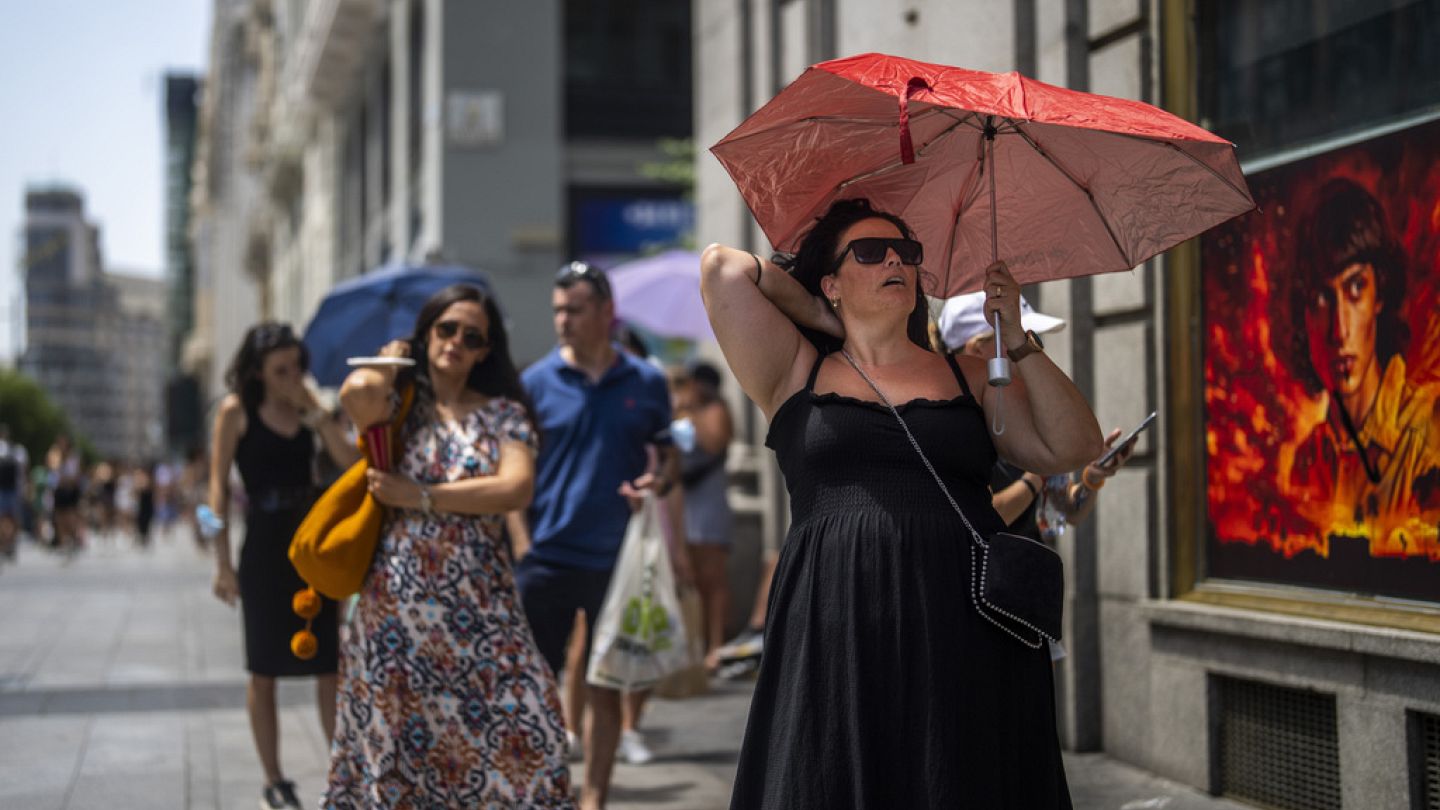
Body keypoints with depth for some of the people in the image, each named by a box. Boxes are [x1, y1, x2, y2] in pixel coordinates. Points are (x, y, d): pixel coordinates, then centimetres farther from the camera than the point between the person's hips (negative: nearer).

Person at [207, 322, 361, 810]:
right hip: (265, 547, -4)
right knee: (264, 672, 5)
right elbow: (219, 487, -5)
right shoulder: (236, 411, -3)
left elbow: (351, 462, -5)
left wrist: (313, 412, -10)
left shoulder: (305, 410, 8)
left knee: (330, 667, 3)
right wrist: (223, 562, -9)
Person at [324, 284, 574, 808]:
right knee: (397, 739, 4)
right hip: (397, 601, -1)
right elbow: (357, 393, -19)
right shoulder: (399, 401, 6)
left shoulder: (505, 413, 7)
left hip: (481, 604, 1)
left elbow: (517, 488, -10)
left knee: (520, 727, -5)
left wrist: (420, 497, -11)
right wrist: (391, 364, 2)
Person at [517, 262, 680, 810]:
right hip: (546, 558, -1)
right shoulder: (537, 382, 1)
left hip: (616, 560, 1)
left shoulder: (646, 382, 4)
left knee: (605, 691, 8)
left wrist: (661, 481, -10)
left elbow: (669, 453, 13)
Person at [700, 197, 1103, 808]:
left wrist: (1016, 341, 2)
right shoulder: (798, 375, 12)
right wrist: (822, 320, 18)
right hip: (836, 637, -1)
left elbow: (1074, 448, 8)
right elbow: (721, 266, 7)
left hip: (967, 641, 1)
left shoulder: (970, 377, 17)